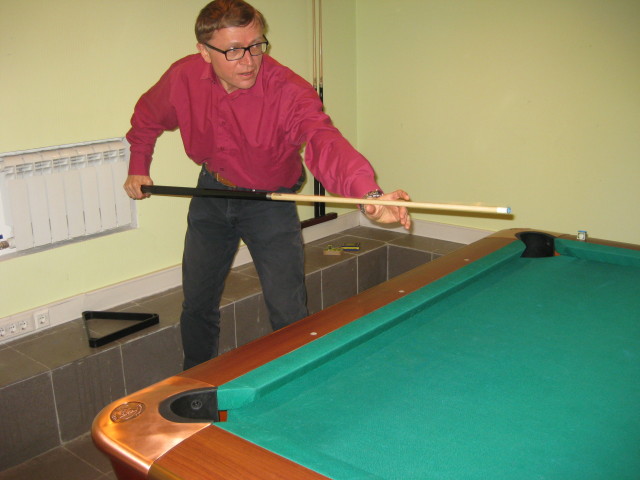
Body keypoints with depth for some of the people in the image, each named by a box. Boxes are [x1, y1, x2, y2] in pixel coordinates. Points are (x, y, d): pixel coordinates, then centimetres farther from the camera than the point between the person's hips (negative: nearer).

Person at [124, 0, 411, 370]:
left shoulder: (290, 92, -30)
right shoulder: (183, 78, -16)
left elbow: (325, 144, -49)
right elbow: (147, 117, 8)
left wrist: (369, 193, -66)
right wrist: (139, 166, 3)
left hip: (270, 201, -3)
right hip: (212, 194, 4)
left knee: (290, 316, -7)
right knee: (197, 305, 15)